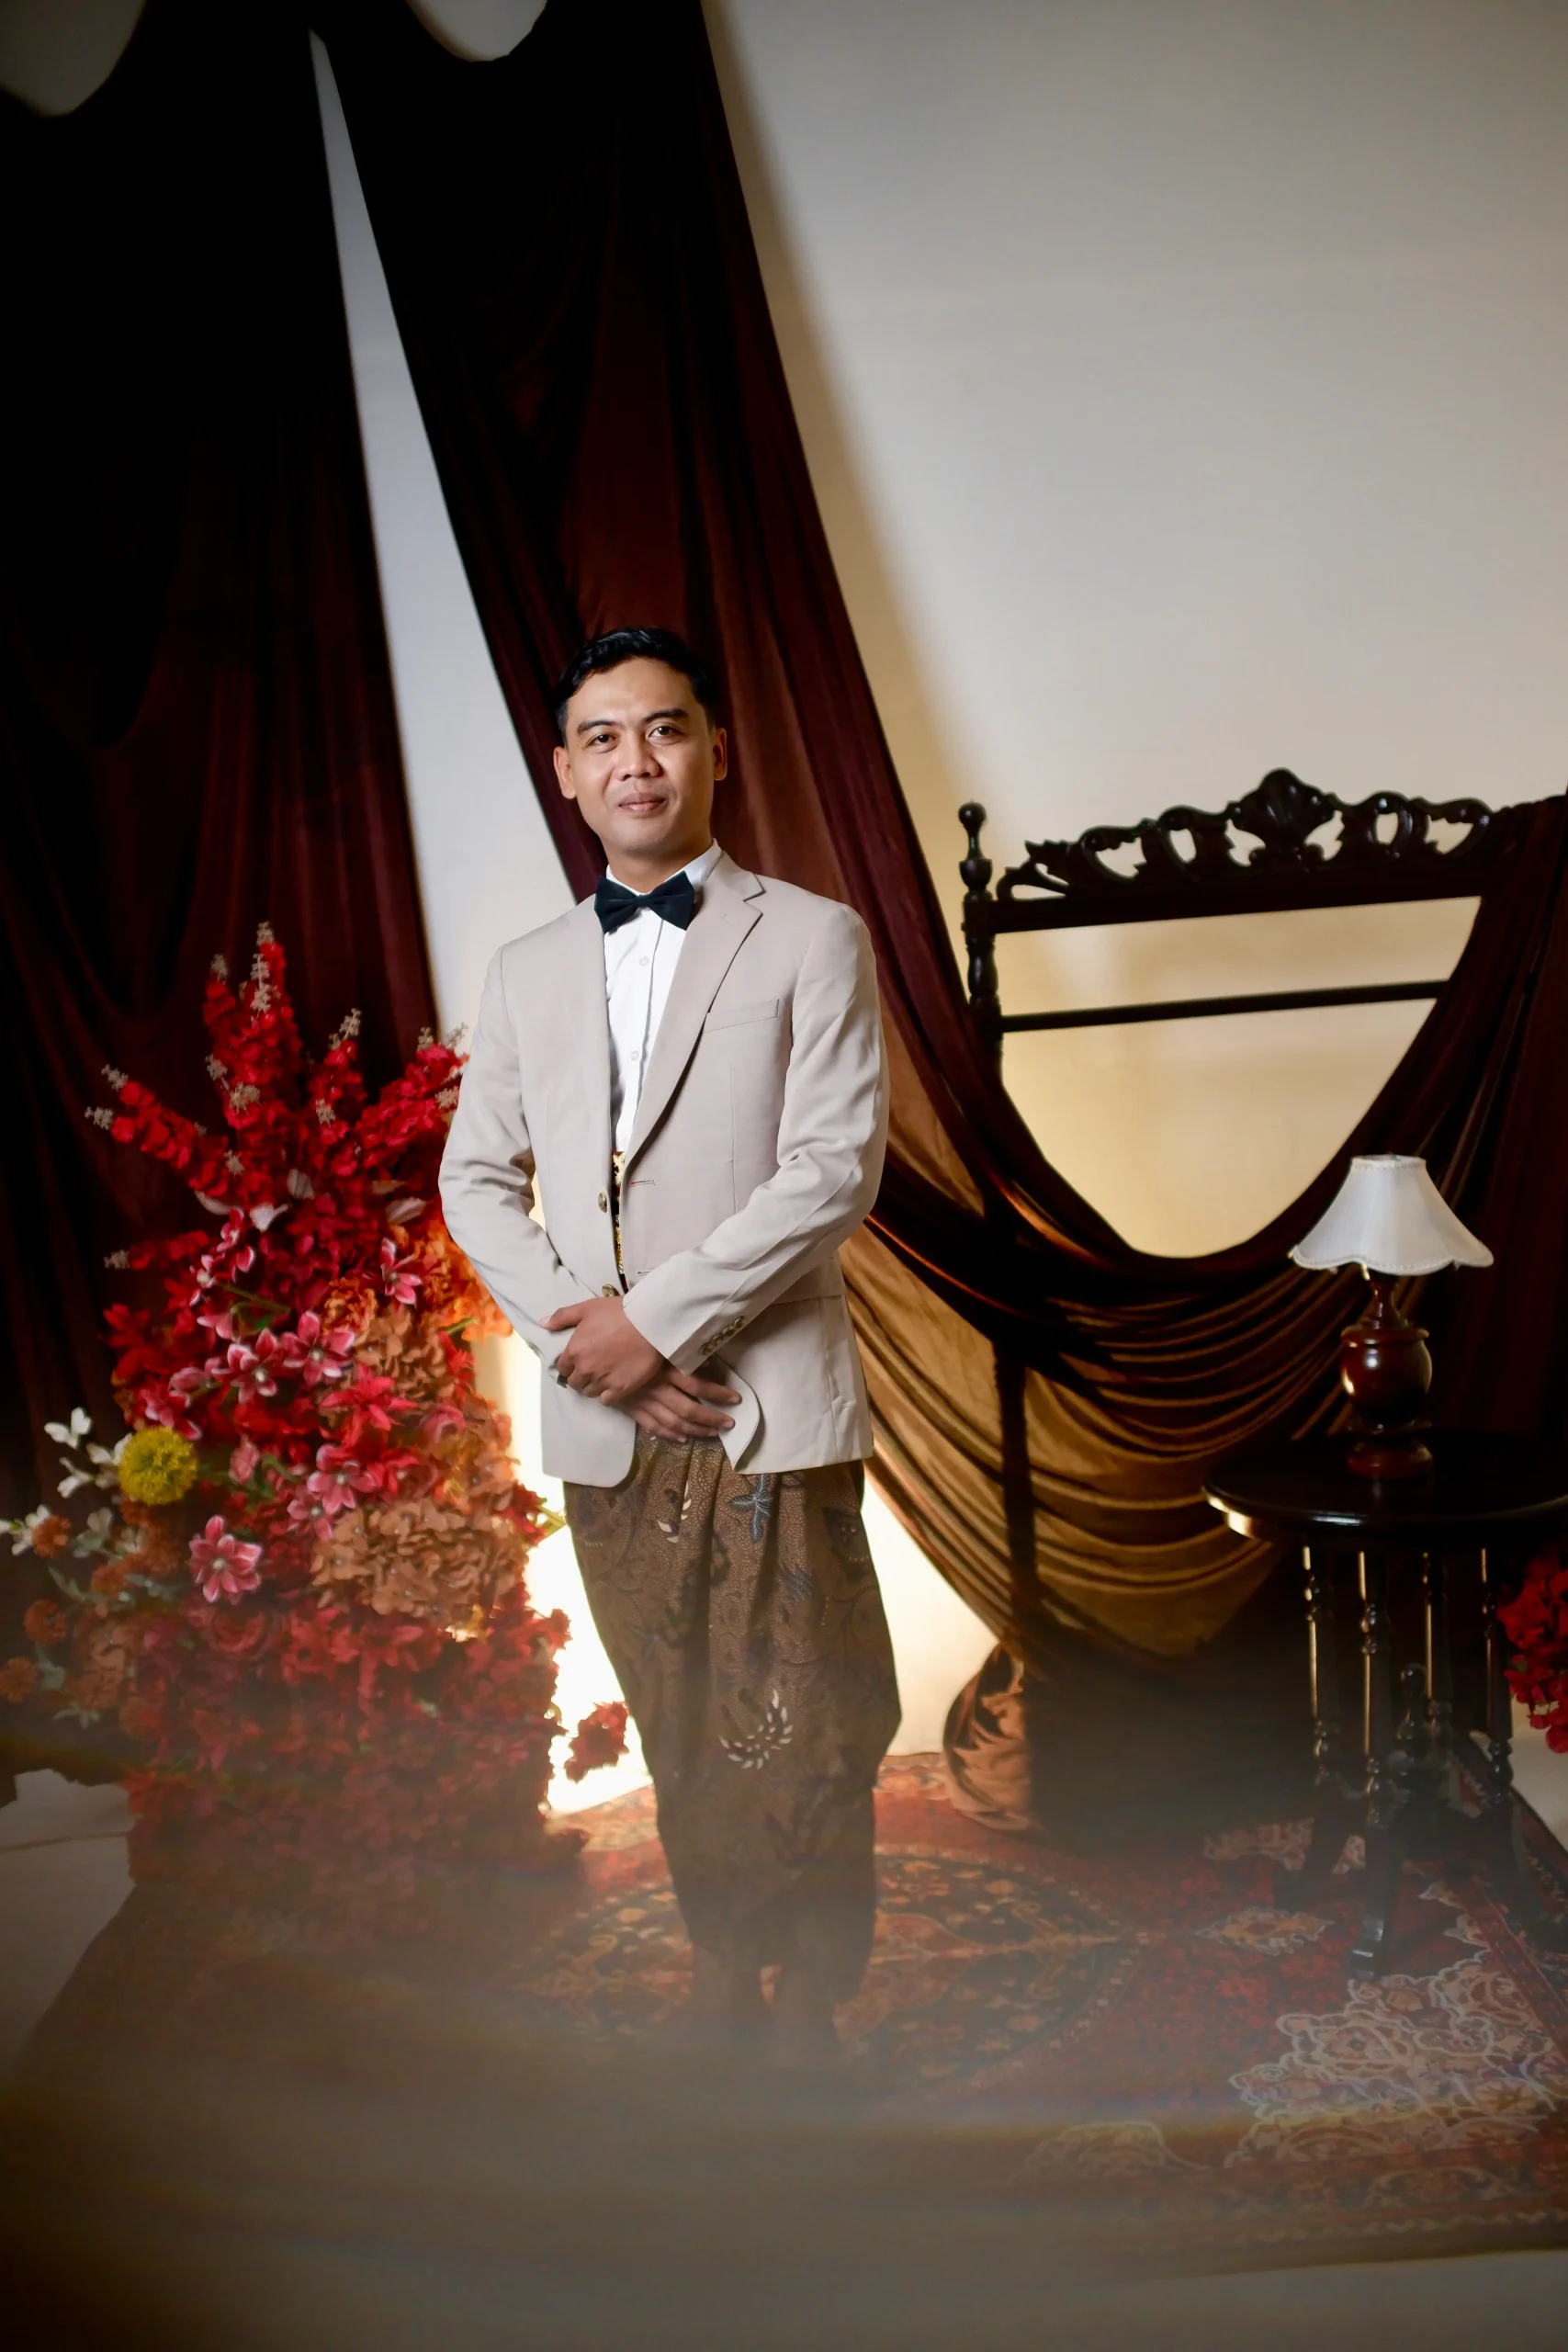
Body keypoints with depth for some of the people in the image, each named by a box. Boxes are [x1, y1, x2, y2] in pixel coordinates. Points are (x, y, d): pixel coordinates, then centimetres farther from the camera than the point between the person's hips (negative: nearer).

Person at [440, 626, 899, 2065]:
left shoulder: (811, 940, -1)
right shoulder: (528, 973, 13)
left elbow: (835, 1169, -11)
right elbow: (477, 1178, 10)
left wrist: (655, 1319, -15)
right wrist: (580, 1336, -7)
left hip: (770, 1407, -4)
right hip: (605, 1417, 4)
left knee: (799, 1742, 2)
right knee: (676, 1732, 15)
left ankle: (809, 2010, 22)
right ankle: (719, 1962, 35)